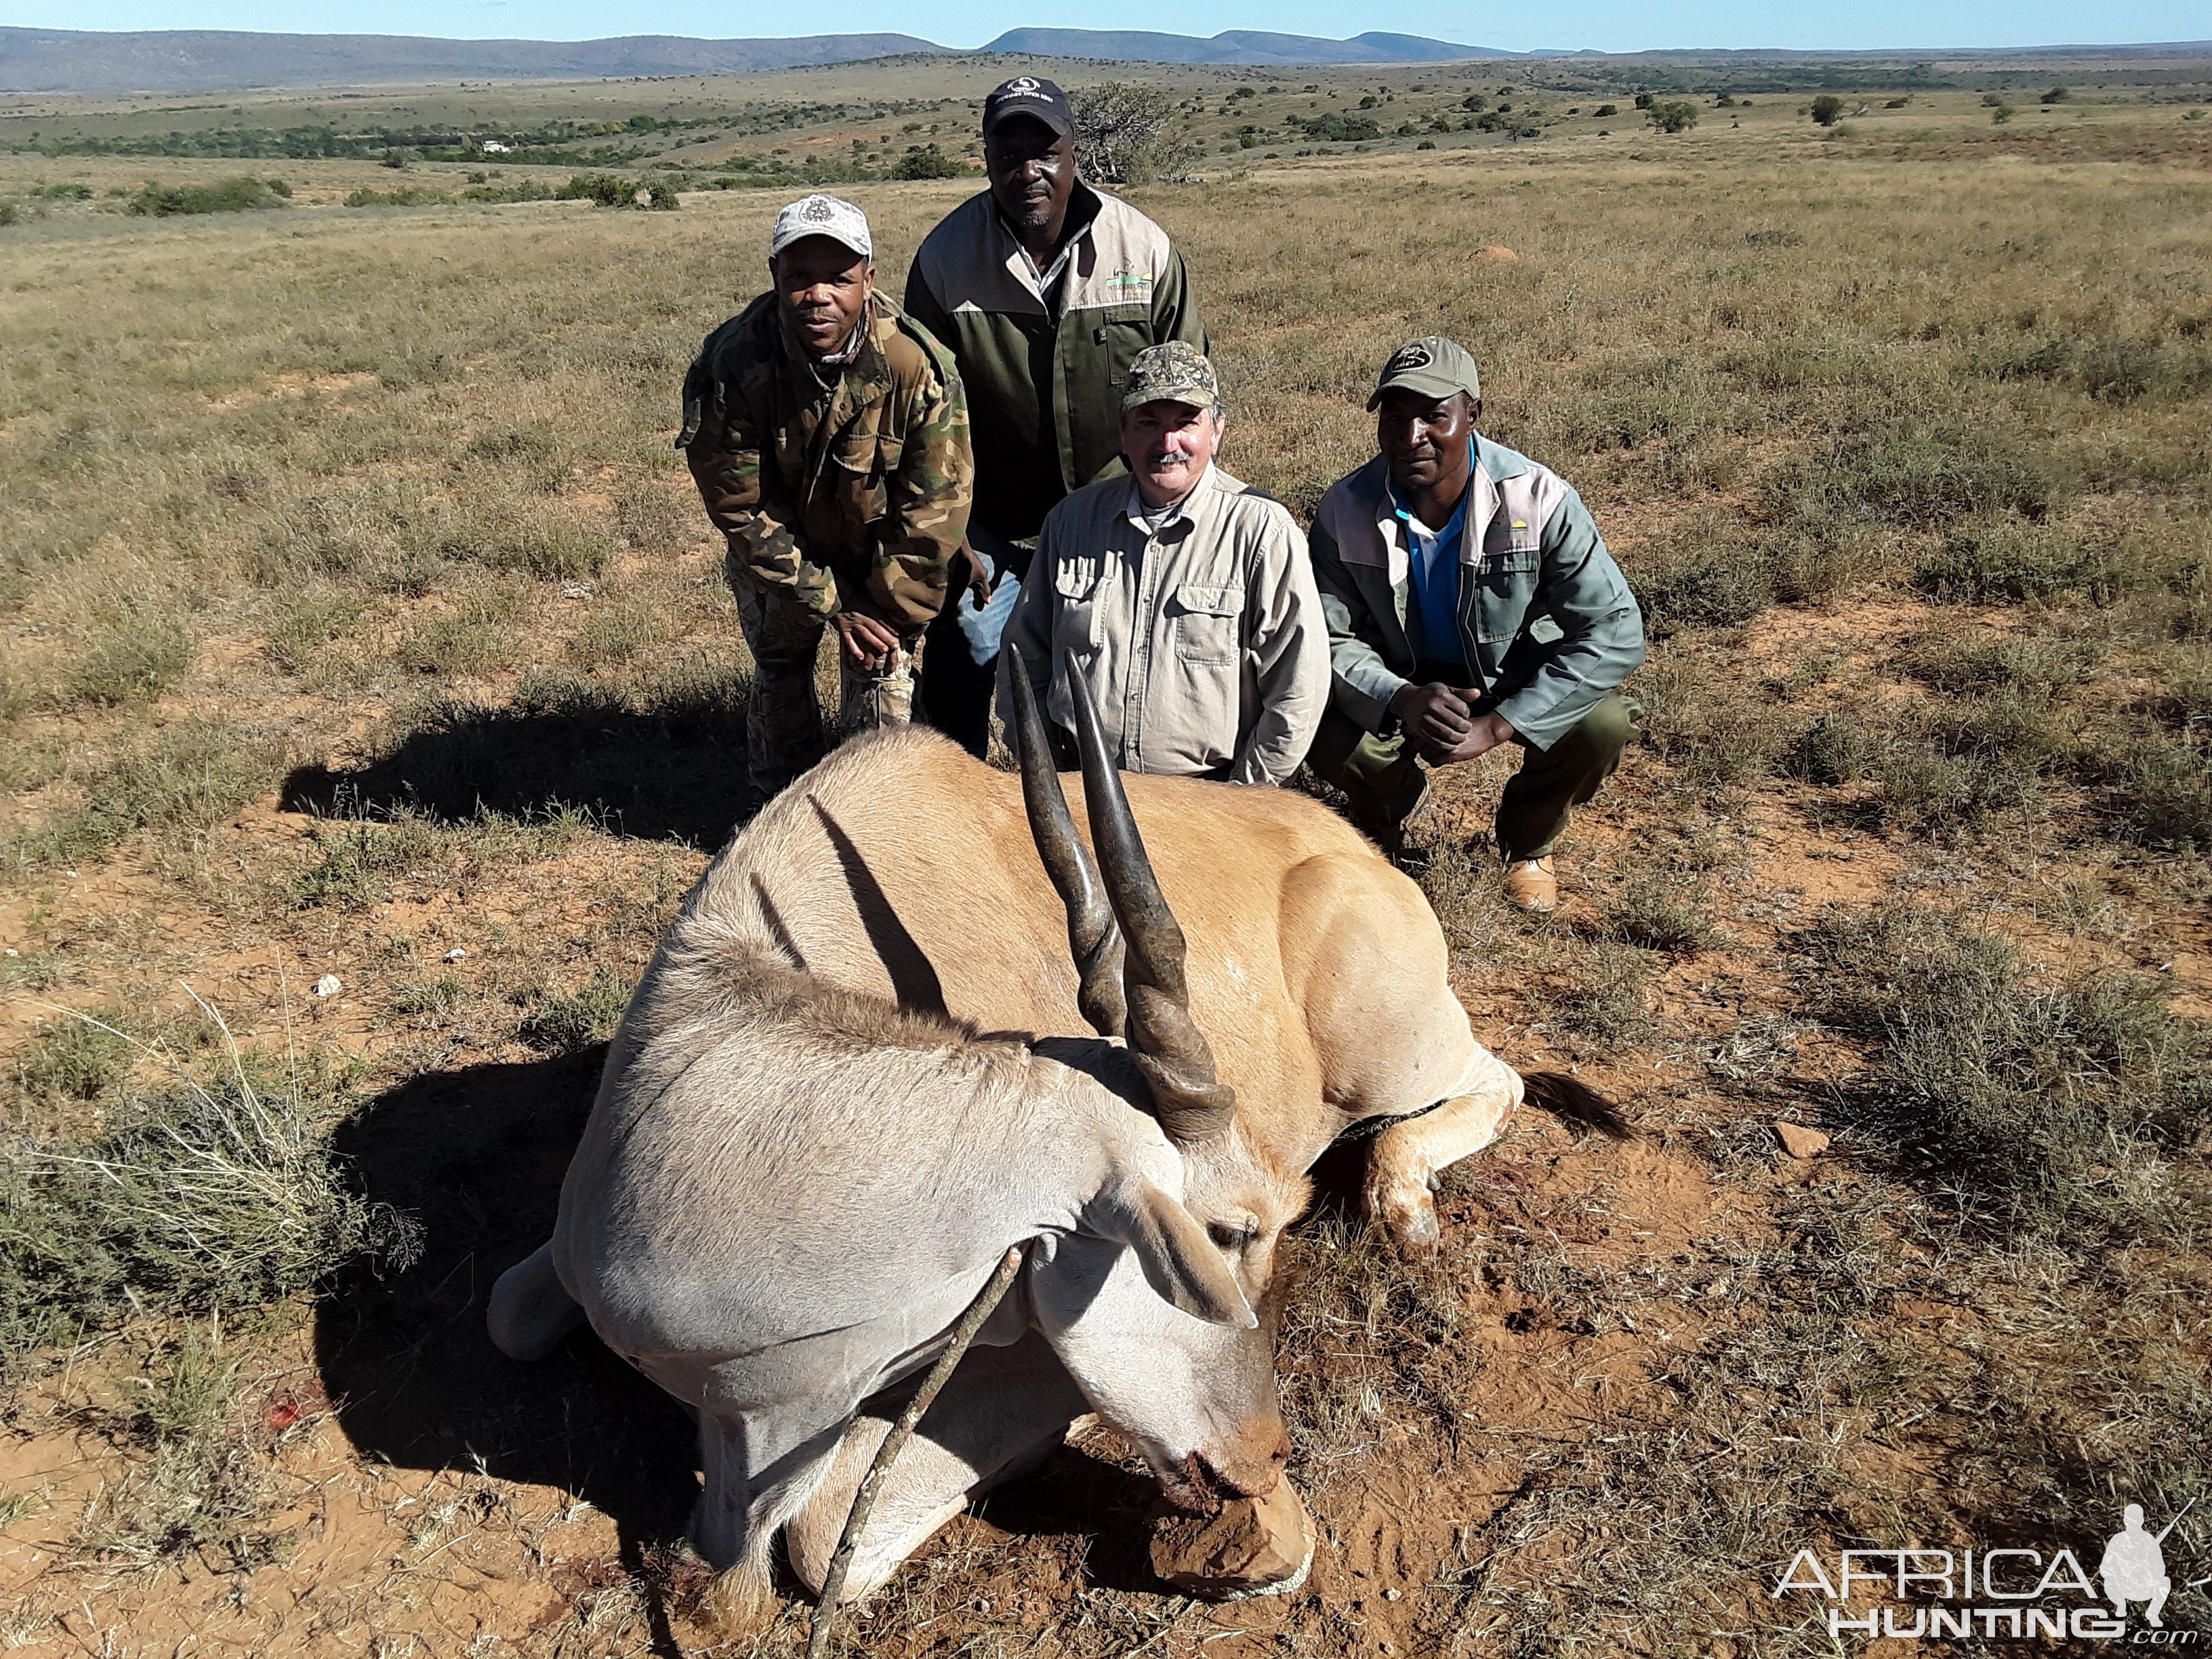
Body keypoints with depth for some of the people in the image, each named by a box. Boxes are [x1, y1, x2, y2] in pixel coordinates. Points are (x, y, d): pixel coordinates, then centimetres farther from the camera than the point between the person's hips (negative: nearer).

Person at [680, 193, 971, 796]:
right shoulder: (729, 363, -27)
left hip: (880, 554, -1)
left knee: (882, 686, -5)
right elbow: (738, 506, -20)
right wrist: (831, 606, -21)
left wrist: (887, 615, -17)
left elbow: (935, 512, -22)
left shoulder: (918, 366, -30)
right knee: (778, 677, 15)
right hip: (775, 555, 2)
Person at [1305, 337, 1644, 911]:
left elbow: (1616, 630, -25)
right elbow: (1329, 636, -14)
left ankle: (1526, 841, 7)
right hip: (1400, 684, 1)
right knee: (1322, 730, -29)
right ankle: (1388, 810, 12)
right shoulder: (1346, 508, -18)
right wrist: (1401, 700, -37)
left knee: (1601, 724, -30)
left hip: (1517, 680, 0)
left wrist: (1499, 725, -33)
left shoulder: (1538, 498, -23)